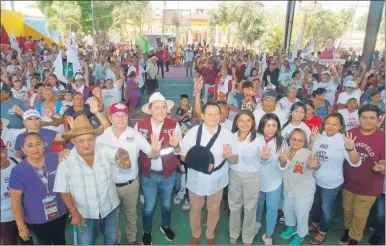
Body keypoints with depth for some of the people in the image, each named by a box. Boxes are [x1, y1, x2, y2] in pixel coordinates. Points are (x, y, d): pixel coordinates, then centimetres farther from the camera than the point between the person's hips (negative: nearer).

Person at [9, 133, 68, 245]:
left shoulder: (55, 158, -14)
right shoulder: (18, 171, -19)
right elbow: (15, 201, -12)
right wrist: (22, 227, -8)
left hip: (60, 213, 2)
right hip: (37, 220, -2)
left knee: (60, 241, 25)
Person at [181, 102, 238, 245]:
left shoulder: (227, 134, -10)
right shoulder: (193, 132, -13)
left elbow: (235, 160, -5)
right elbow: (183, 156, -7)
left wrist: (229, 155, -29)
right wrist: (199, 163, -25)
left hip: (216, 180, 1)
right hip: (196, 179, 0)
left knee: (213, 210, 21)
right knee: (195, 209, 21)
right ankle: (195, 234, 48)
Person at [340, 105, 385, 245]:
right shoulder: (350, 133, -6)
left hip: (368, 186, -3)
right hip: (348, 181, 3)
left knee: (360, 215, 15)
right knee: (347, 210, 22)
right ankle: (348, 228, 51)